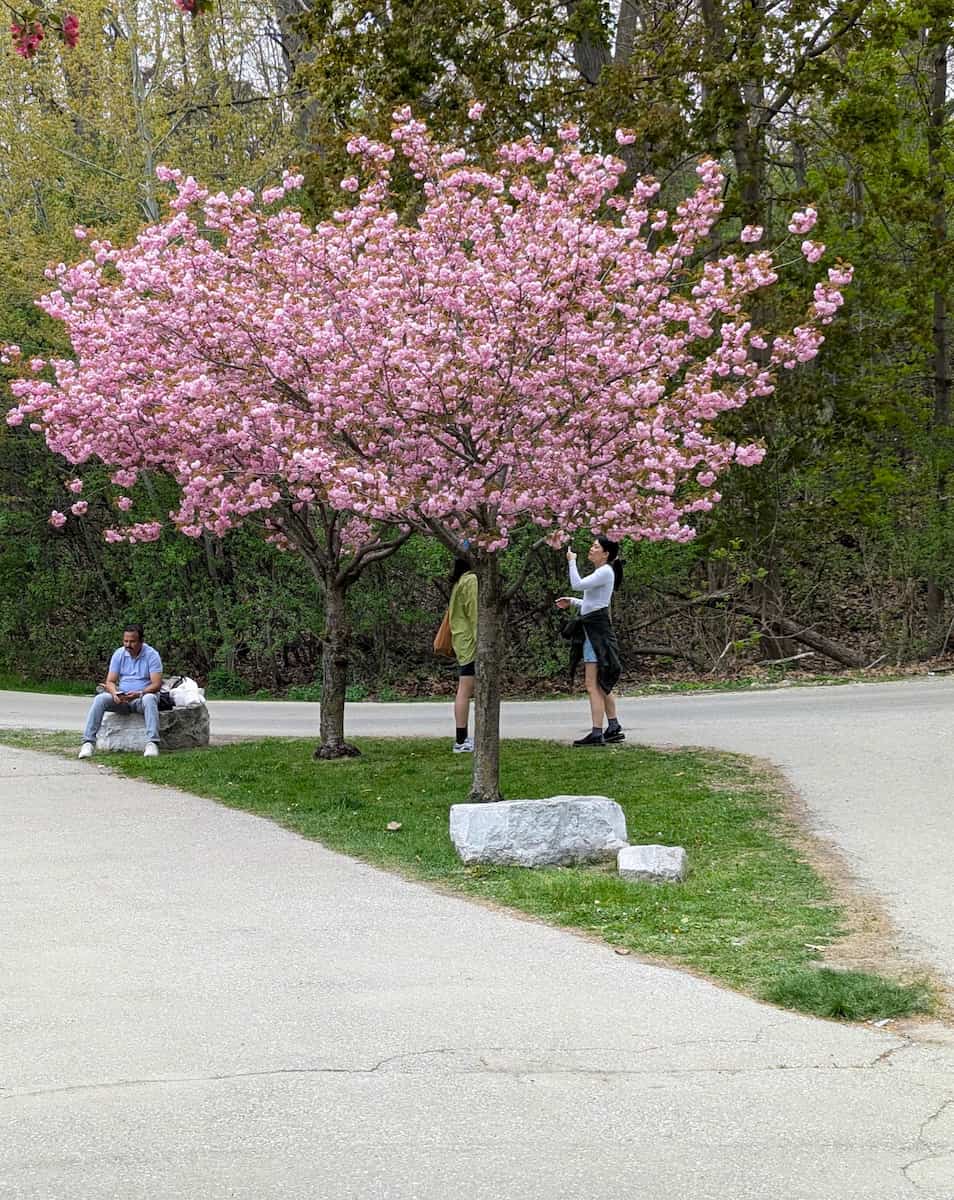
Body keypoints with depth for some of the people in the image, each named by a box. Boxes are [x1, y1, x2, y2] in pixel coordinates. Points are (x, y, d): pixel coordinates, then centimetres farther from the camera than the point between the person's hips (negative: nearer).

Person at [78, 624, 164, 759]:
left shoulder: (151, 655, -8)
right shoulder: (119, 654, 3)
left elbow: (157, 684, -16)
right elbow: (110, 681, 0)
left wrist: (139, 694, -32)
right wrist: (115, 693, -23)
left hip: (142, 697, -3)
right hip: (121, 698, 3)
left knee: (149, 699, -38)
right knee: (99, 699, -23)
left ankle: (152, 743, -45)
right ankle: (88, 742, -27)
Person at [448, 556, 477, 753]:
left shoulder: (460, 582, 15)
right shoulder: (471, 581, -14)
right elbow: (474, 614, -18)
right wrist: (480, 643, -18)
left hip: (462, 641, 10)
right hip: (470, 641, -10)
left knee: (464, 691, 13)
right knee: (466, 691, -10)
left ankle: (462, 738, 17)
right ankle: (461, 741, -11)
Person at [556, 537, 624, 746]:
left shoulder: (605, 572, -12)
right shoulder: (600, 572, 19)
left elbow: (577, 584, -23)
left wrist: (572, 562, -11)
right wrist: (572, 601, 17)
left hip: (597, 629, -11)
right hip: (591, 628, 11)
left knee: (593, 685, -12)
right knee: (602, 684, 16)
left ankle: (597, 733, -14)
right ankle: (613, 727, 23)